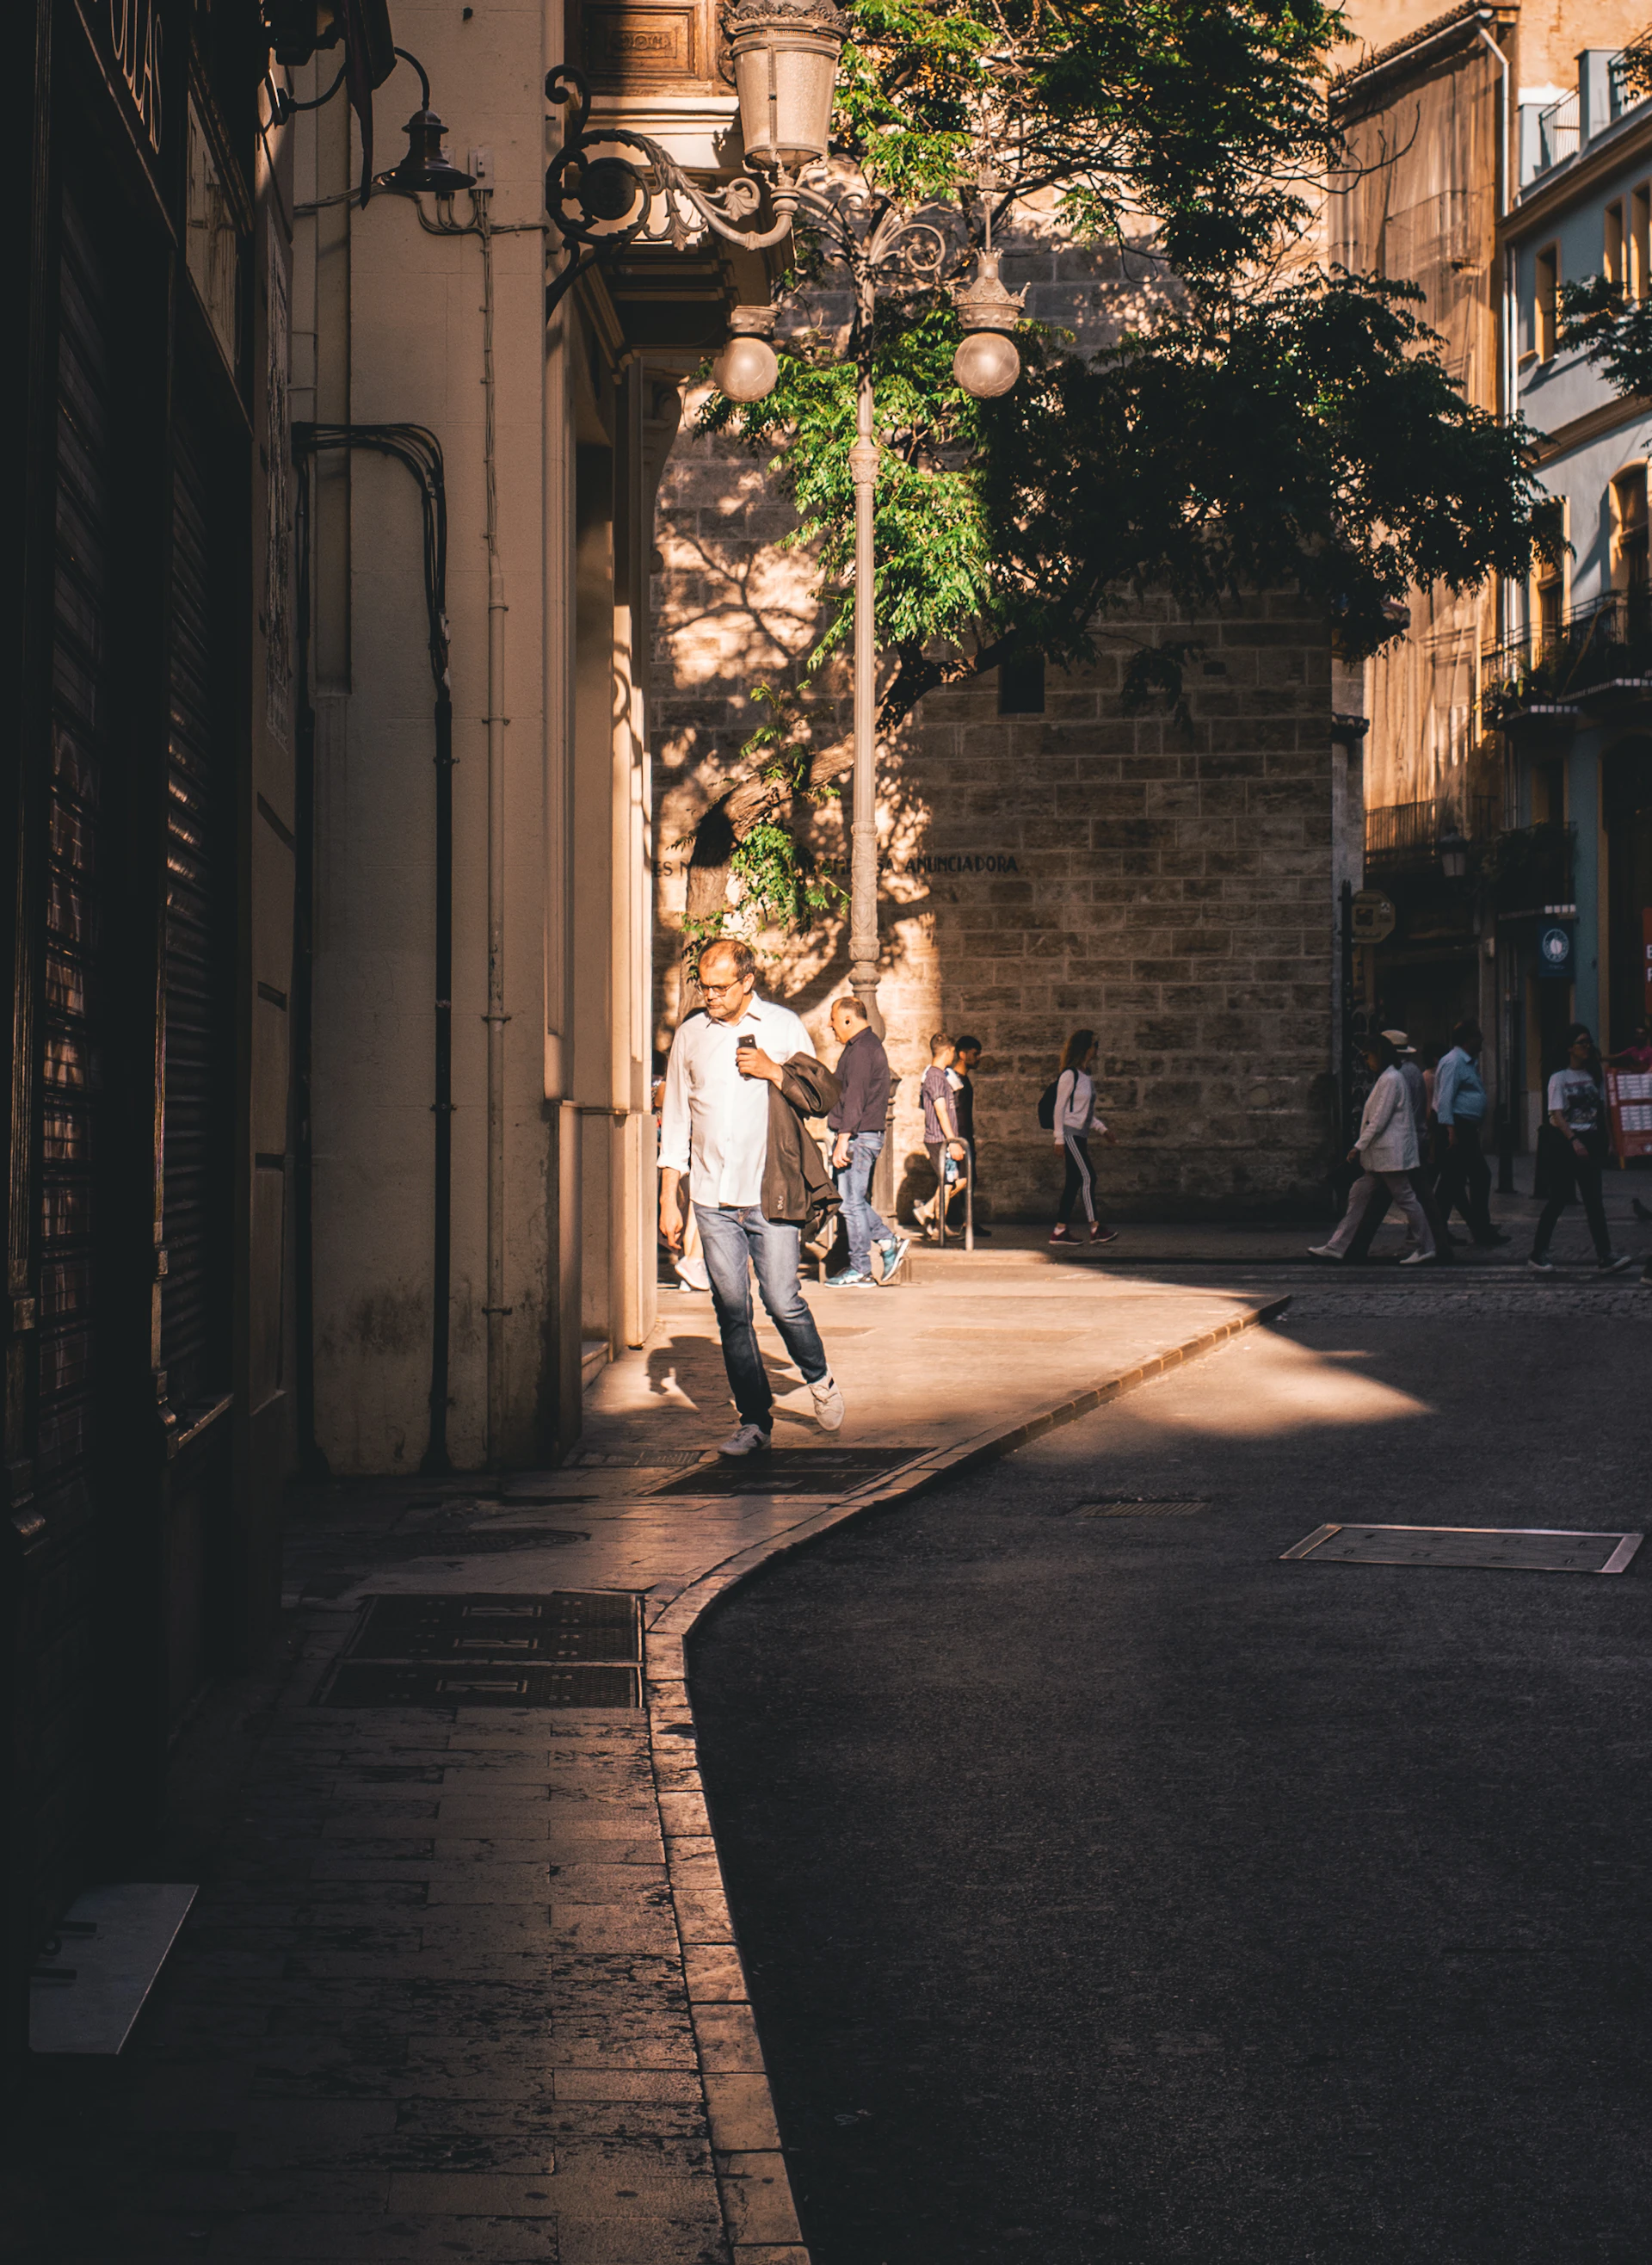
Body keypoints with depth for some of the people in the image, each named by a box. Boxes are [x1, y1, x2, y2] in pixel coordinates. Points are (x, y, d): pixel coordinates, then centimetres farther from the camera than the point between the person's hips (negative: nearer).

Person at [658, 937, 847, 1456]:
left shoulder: (783, 1026, 6)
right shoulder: (690, 1036, 11)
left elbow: (825, 1094, 5)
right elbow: (675, 1120, 14)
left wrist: (773, 1071, -11)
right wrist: (668, 1200, 9)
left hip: (770, 1194, -2)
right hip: (713, 1198, 2)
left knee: (782, 1301, -8)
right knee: (731, 1310, -1)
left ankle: (820, 1379, 20)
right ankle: (754, 1420, 5)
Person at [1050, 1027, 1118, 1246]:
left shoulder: (1087, 1075, 14)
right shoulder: (1070, 1075, -12)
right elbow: (1060, 1107, -12)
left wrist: (1102, 1130, 20)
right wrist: (1059, 1138, -14)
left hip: (1081, 1135, 9)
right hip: (1070, 1133, -9)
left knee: (1074, 1181, 5)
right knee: (1088, 1177, -10)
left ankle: (1060, 1230, 6)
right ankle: (1095, 1228, -9)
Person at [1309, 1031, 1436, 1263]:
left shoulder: (1390, 1080, -15)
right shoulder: (1386, 1078, 16)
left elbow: (1379, 1120, -19)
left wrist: (1359, 1147, -16)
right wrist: (1362, 1148, 18)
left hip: (1391, 1153, -10)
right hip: (1379, 1155, 10)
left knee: (1405, 1199, -3)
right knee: (1358, 1196, 8)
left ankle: (1425, 1248, 4)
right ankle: (1336, 1247, 9)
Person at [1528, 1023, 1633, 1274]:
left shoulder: (1593, 1075, 12)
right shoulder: (1559, 1078, -4)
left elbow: (1601, 1109, 15)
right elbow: (1557, 1114, -11)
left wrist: (1604, 1142, 6)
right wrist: (1573, 1140, -22)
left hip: (1589, 1142, 5)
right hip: (1564, 1143, -5)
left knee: (1593, 1199, -2)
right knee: (1559, 1198, -2)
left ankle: (1605, 1255, -9)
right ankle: (1539, 1253, 9)